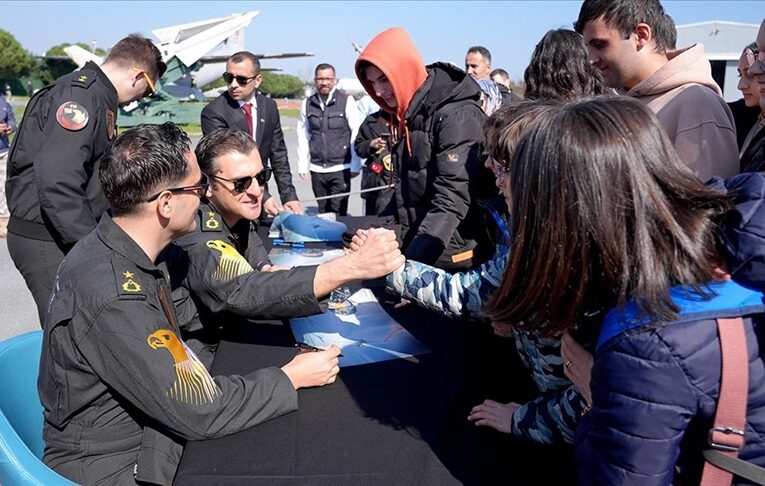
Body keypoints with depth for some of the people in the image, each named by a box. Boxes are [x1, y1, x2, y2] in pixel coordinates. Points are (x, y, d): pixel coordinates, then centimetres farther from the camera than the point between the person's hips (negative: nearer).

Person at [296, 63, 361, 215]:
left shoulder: (347, 101, -4)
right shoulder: (307, 104, 5)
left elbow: (356, 134, -2)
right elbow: (302, 136, 9)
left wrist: (355, 166, -3)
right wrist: (302, 165, 6)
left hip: (340, 168, -3)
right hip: (317, 169, 3)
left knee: (339, 214, -6)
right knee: (323, 213, 11)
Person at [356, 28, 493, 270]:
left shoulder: (457, 115, -17)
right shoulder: (405, 115, 10)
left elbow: (451, 202, -24)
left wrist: (410, 260, -30)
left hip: (453, 263, -7)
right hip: (413, 251, 8)